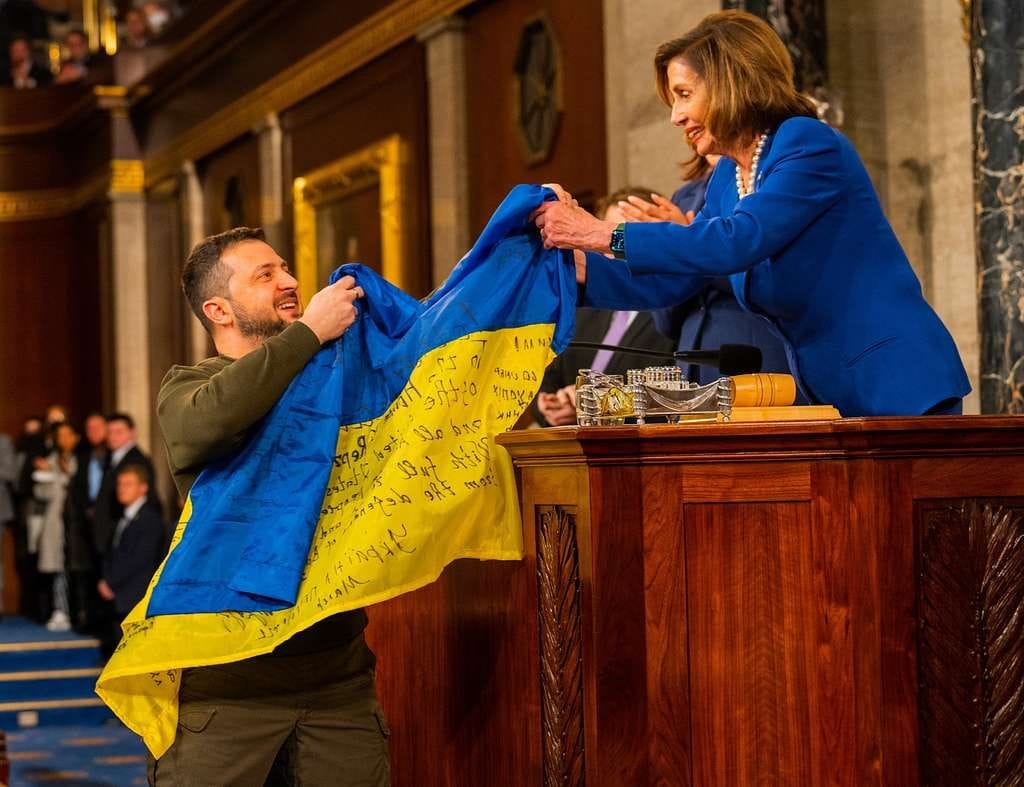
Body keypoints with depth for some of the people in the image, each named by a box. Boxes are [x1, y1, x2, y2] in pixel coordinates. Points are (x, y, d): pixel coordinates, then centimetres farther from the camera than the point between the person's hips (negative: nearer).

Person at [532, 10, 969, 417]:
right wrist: (582, 267, -2)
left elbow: (738, 242, -28)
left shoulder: (808, 144, -15)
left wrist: (603, 235, -26)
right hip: (828, 397, 8)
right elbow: (671, 283, 13)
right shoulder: (726, 180, 10)